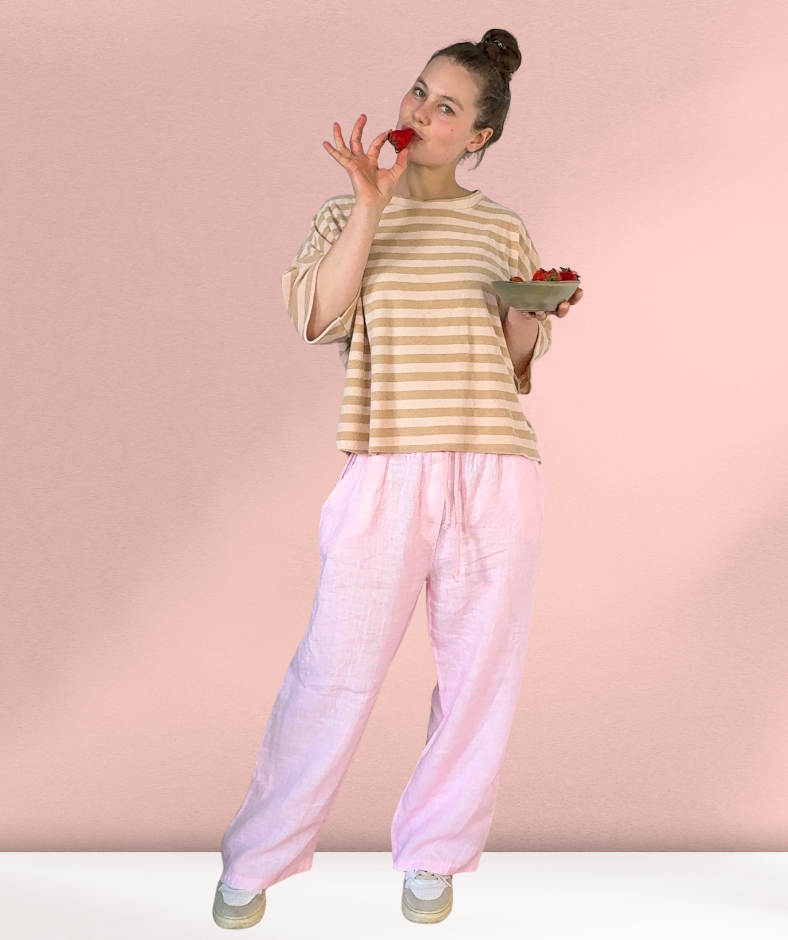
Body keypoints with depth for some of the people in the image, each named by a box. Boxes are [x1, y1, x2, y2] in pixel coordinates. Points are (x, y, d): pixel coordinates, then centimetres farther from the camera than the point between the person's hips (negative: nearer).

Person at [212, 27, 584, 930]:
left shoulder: (501, 230, 12)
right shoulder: (345, 213, 10)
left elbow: (517, 364, 14)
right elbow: (318, 318, -7)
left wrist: (530, 310, -5)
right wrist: (371, 205, -10)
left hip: (497, 472, 2)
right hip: (387, 470, -2)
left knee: (479, 670, 7)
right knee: (334, 668, -1)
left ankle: (432, 855, 27)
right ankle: (255, 859, 17)